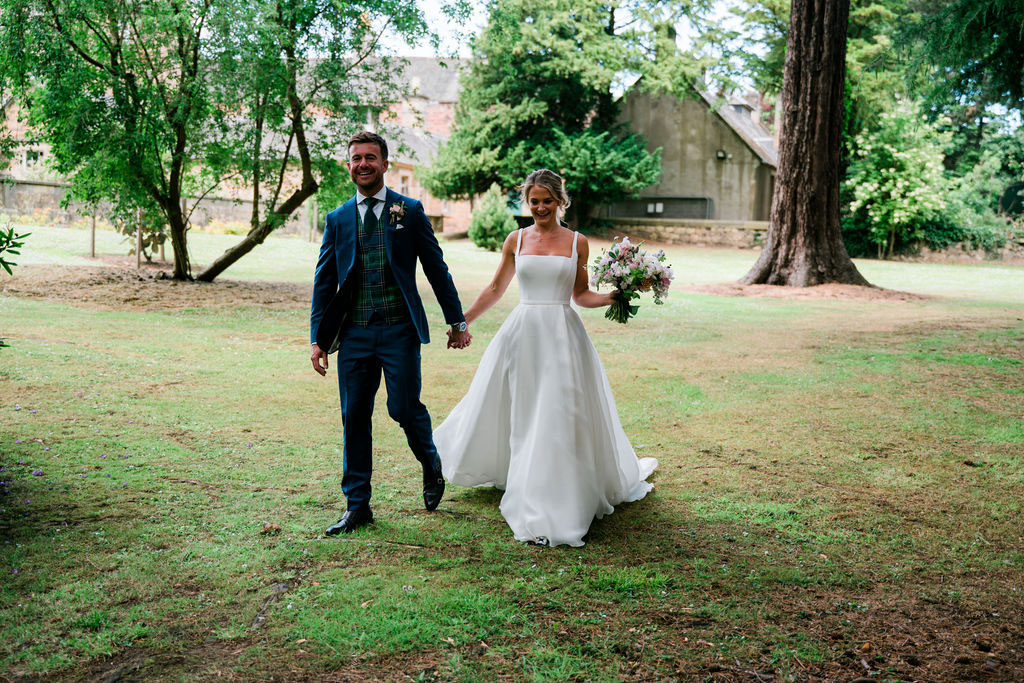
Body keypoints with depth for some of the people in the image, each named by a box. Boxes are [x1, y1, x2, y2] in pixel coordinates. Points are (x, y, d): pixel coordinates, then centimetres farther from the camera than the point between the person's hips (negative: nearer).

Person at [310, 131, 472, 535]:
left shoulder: (410, 211, 4)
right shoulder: (337, 220, 10)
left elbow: (436, 269, 5)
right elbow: (324, 282, 10)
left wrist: (457, 321, 5)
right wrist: (318, 338, 5)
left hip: (399, 330, -3)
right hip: (354, 332, 3)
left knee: (404, 408, -6)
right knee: (354, 418, 4)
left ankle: (431, 465, 26)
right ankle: (357, 505, 15)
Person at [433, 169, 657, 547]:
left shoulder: (577, 242, 5)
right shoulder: (516, 240, 7)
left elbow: (581, 295, 11)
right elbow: (495, 289, 15)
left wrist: (614, 297, -6)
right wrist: (462, 320, 11)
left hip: (562, 335, -1)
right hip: (522, 333, 1)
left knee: (560, 417, -2)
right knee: (517, 415, 8)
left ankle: (556, 508, 7)